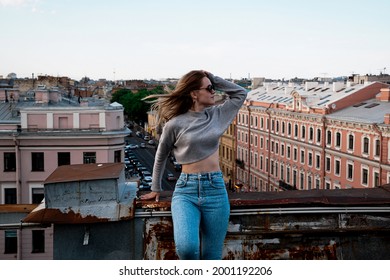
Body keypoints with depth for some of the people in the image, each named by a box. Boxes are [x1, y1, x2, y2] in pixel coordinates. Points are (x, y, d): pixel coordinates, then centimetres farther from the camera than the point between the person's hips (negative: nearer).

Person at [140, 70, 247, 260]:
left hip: (215, 190, 4)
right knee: (186, 246, -25)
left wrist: (212, 78, 11)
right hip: (186, 190, -3)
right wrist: (156, 189, 22)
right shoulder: (175, 124, -2)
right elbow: (161, 157, 12)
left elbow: (241, 93, 22)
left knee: (212, 256, 5)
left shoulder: (217, 115, 9)